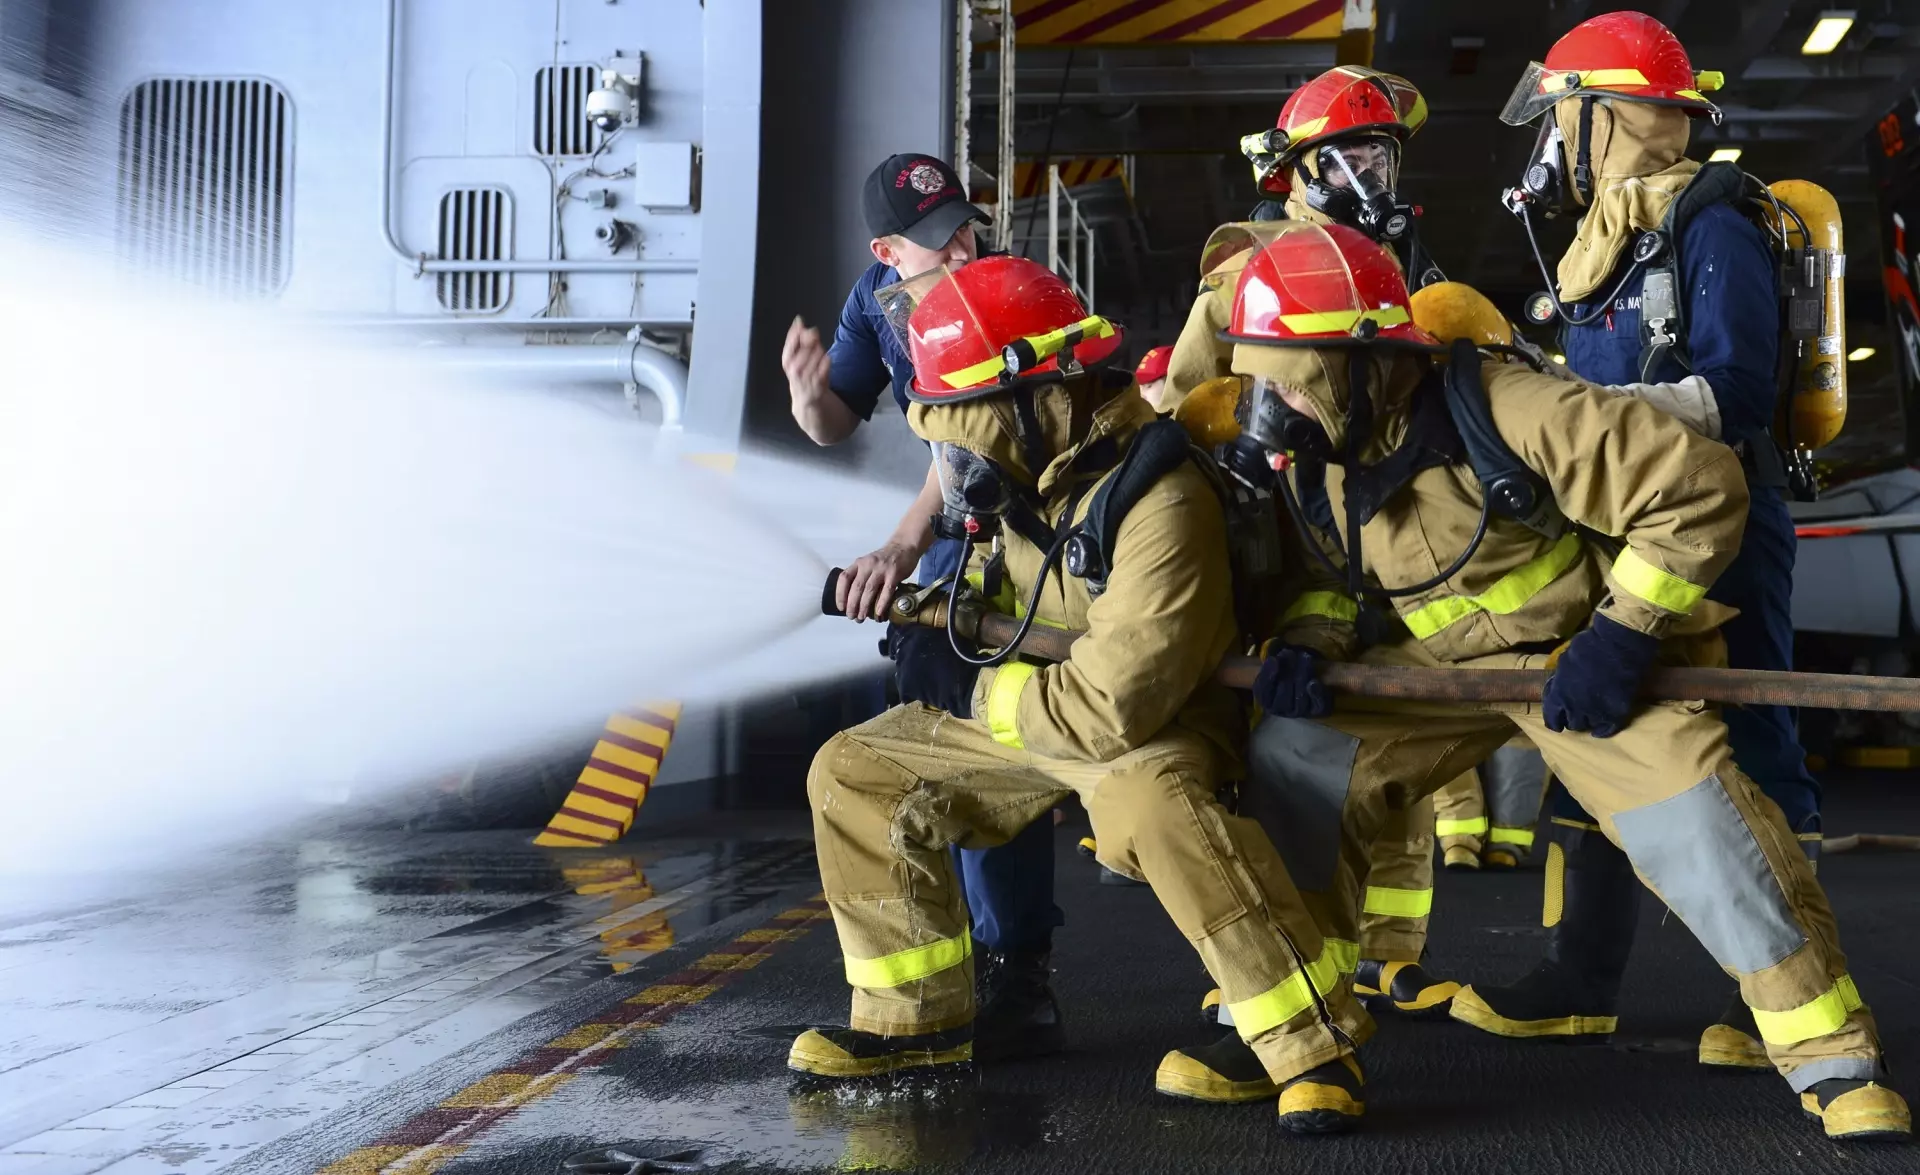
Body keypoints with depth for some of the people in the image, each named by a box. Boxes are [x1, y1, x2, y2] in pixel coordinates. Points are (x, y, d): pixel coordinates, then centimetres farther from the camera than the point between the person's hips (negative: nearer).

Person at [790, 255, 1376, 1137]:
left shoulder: (1159, 504, -32)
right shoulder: (1026, 465, -5)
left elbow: (1114, 709, -34)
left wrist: (966, 687, -22)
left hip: (1152, 718, -9)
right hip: (1029, 703, 9)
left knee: (1146, 798, -42)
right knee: (852, 772, 5)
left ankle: (1312, 1043, -30)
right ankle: (914, 1016, 16)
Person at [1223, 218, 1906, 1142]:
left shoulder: (1506, 415, -31)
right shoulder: (1308, 460, -9)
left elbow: (1699, 486, -29)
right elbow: (1327, 569, 11)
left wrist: (1619, 639, -29)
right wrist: (1307, 643, -12)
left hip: (1579, 655, -6)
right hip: (1435, 661, 6)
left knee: (1689, 814, -23)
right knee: (1291, 758, -6)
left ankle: (1833, 1059, -6)